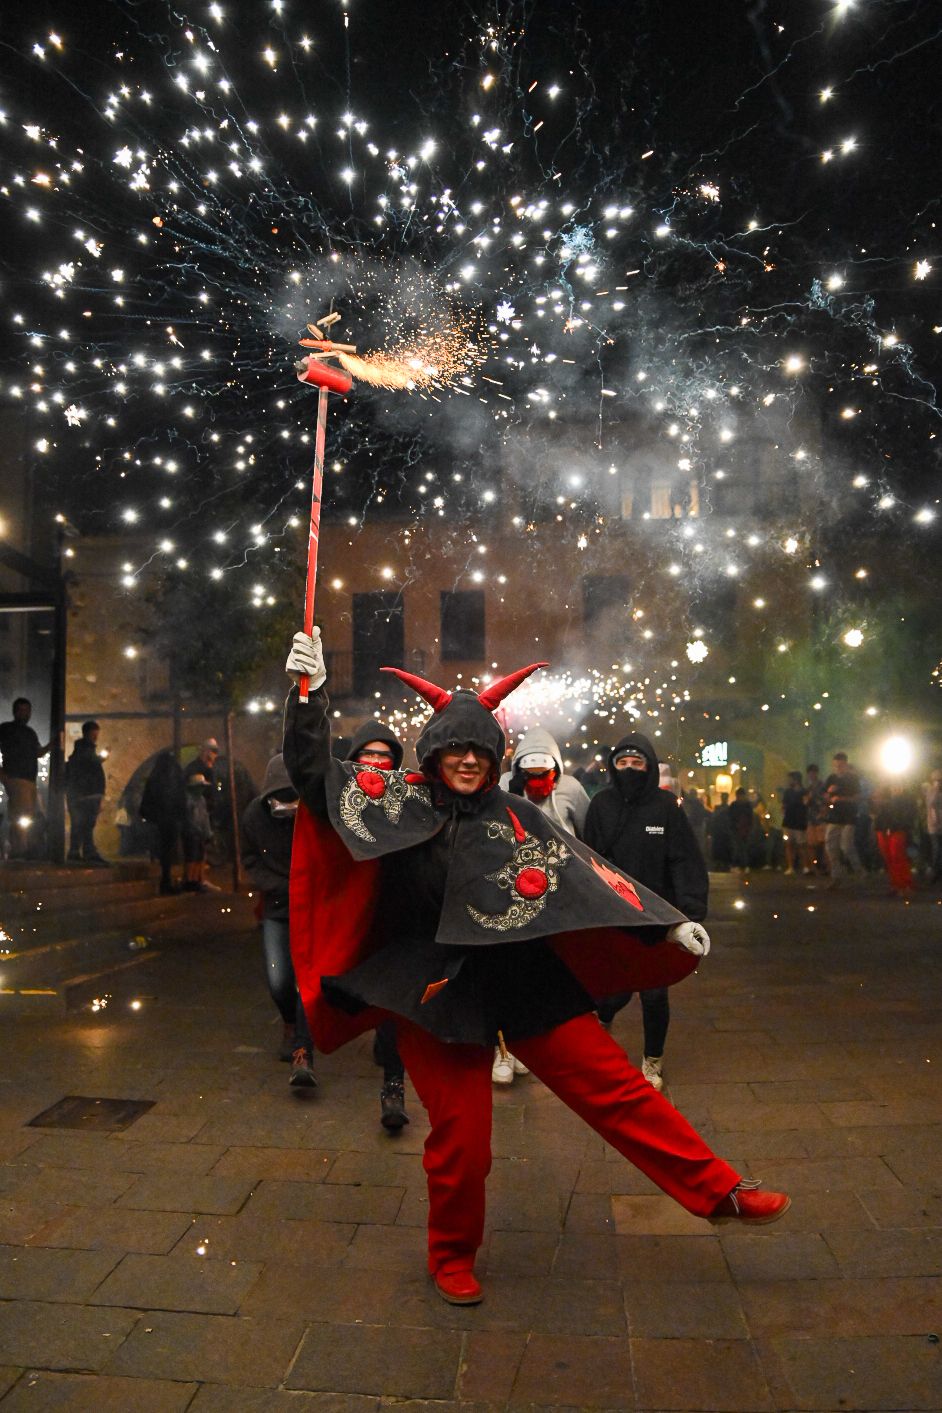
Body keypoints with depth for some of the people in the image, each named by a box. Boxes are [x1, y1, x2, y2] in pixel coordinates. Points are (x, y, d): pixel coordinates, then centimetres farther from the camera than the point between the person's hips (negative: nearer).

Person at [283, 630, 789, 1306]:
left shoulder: (515, 816, 3)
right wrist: (310, 694, -23)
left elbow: (587, 869, 4)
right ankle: (453, 1256, 33)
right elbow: (313, 776, -10)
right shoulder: (399, 800, -3)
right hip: (439, 992, -2)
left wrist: (668, 922, 0)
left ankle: (719, 1191, 19)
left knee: (616, 1086, 3)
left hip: (526, 983, 2)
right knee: (460, 1135, 5)